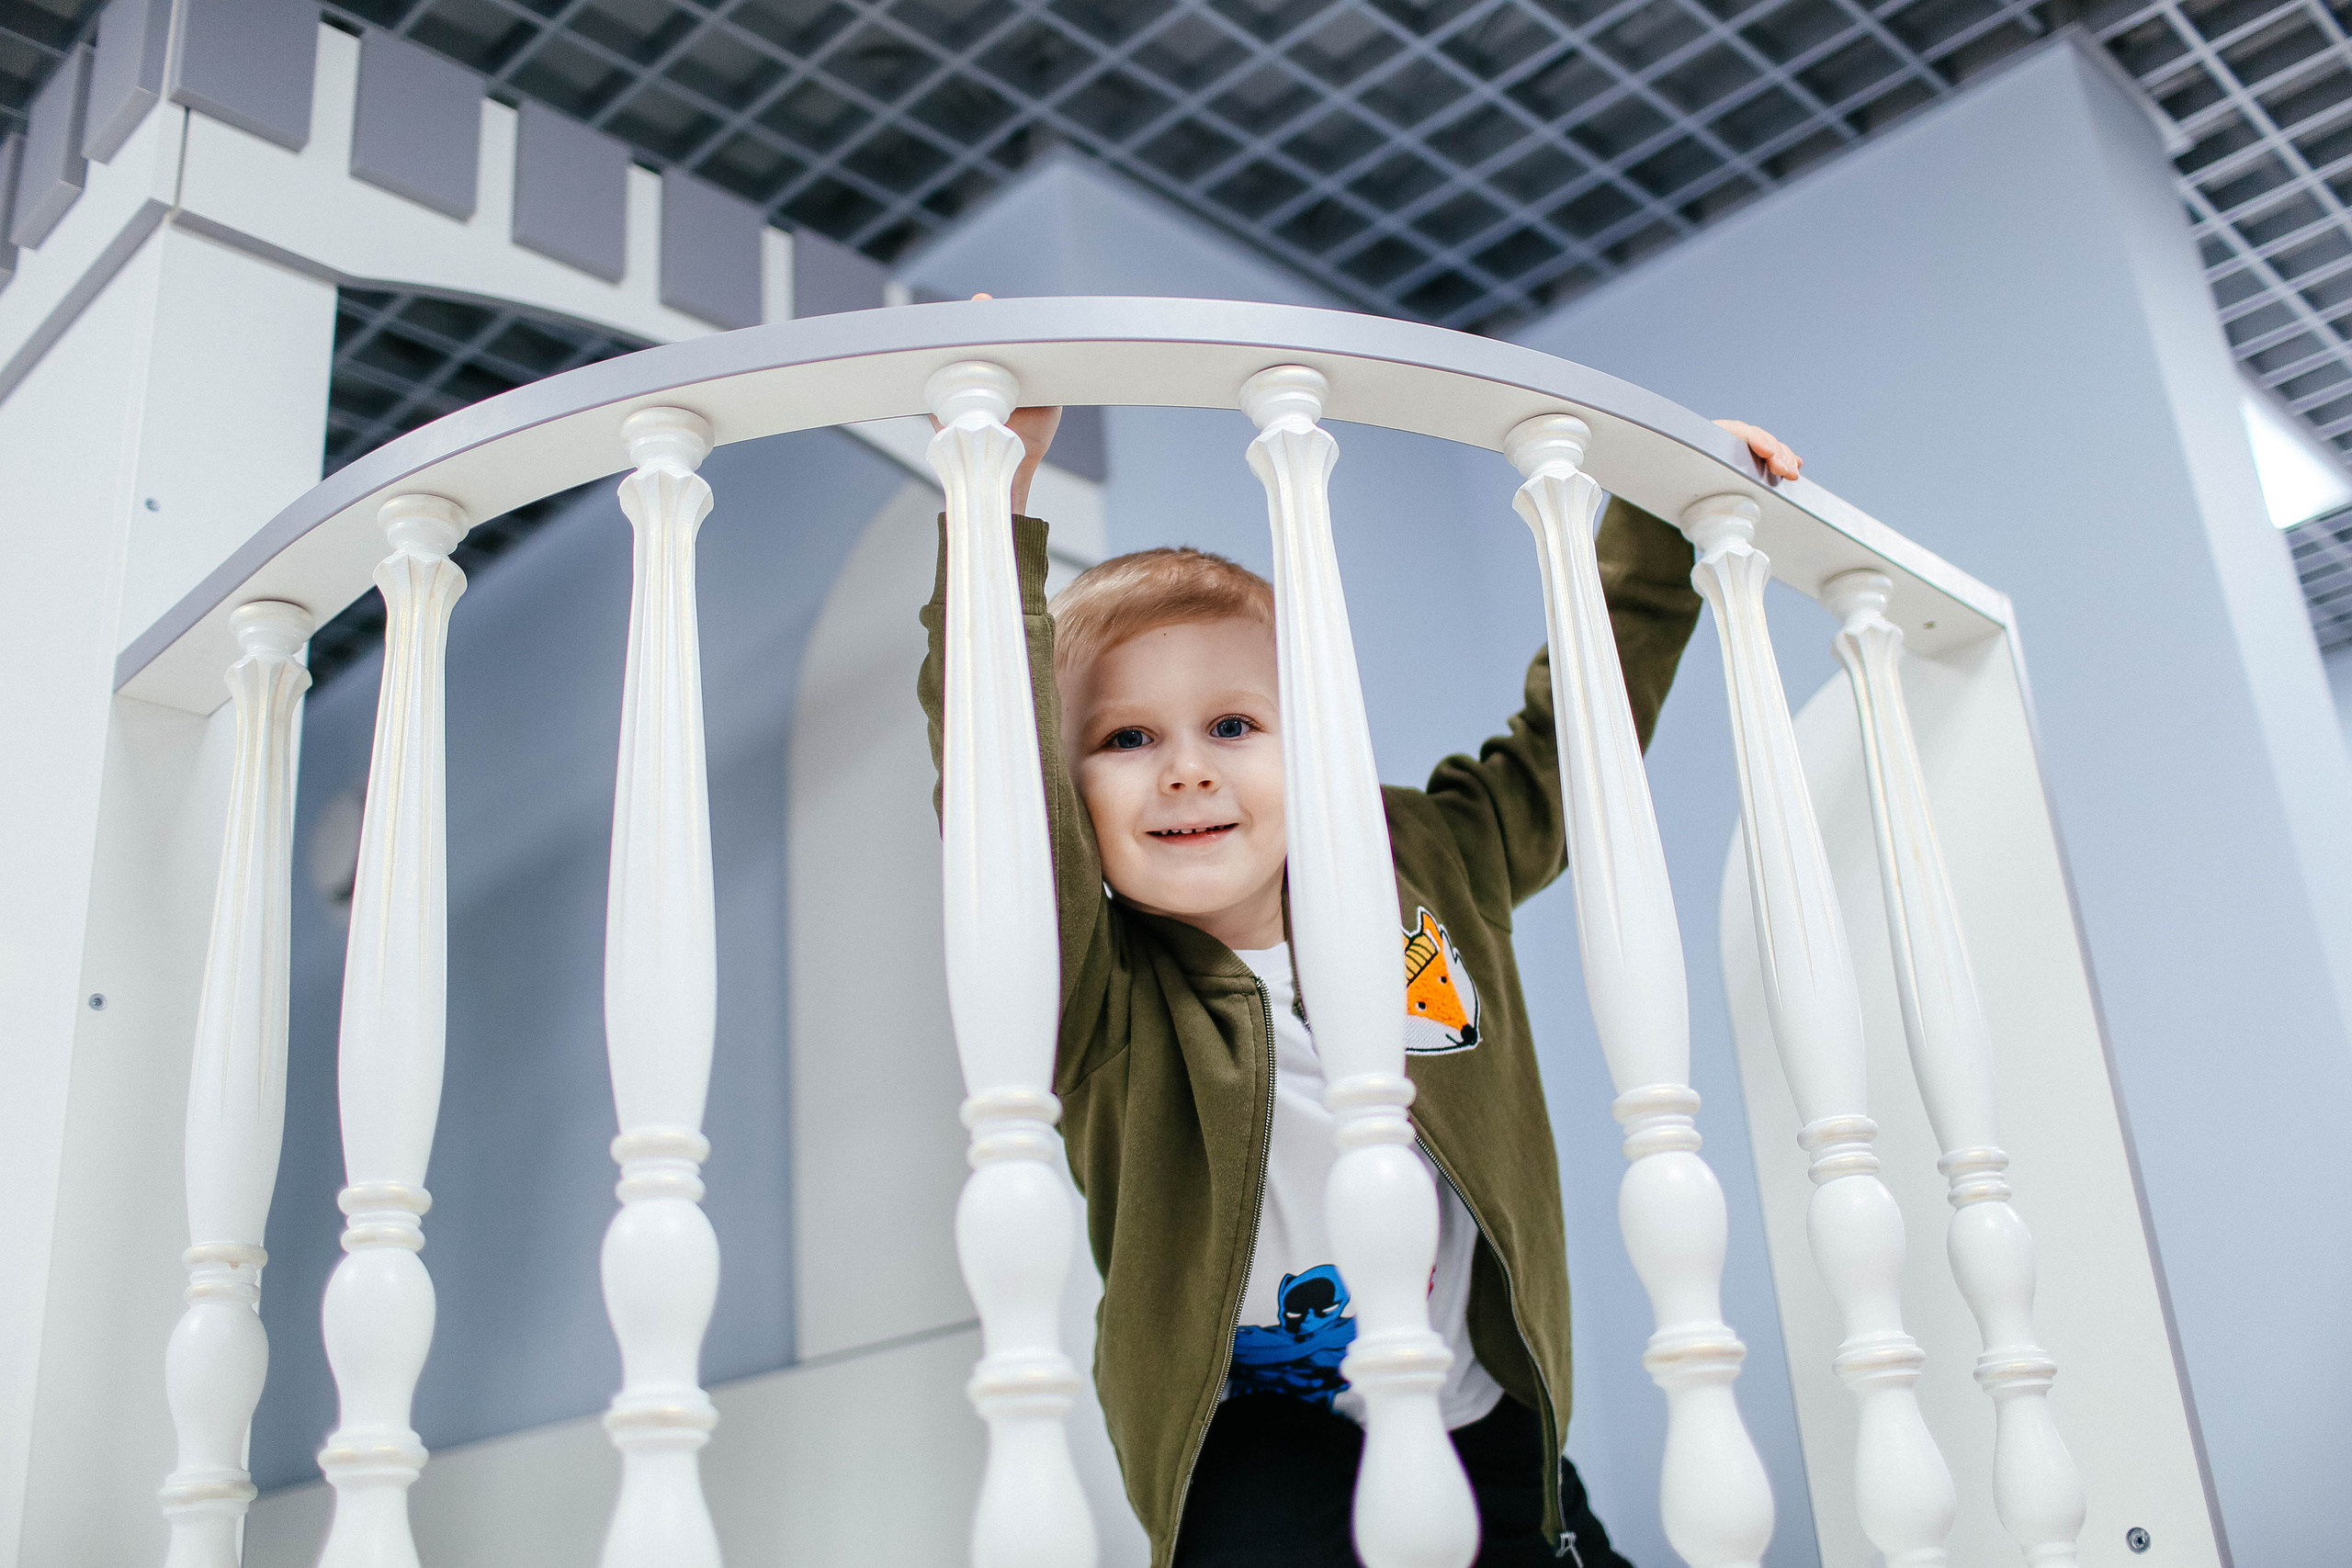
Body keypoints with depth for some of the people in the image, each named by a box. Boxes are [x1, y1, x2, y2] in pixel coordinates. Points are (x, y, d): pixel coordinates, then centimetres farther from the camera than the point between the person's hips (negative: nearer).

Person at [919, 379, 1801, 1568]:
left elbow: (1564, 745, 11)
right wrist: (995, 496, -40)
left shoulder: (1427, 870, -3)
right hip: (1264, 1448, -4)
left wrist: (1660, 517, 10)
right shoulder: (1102, 991, -15)